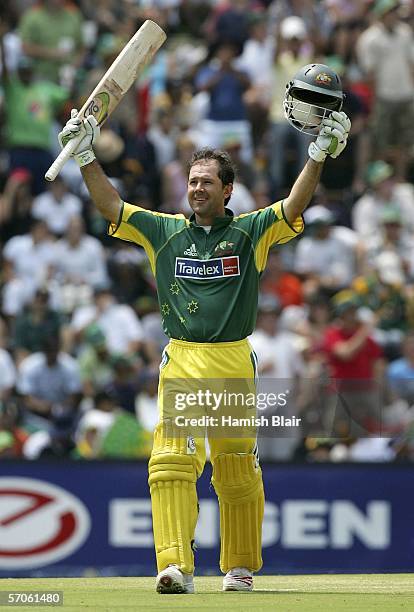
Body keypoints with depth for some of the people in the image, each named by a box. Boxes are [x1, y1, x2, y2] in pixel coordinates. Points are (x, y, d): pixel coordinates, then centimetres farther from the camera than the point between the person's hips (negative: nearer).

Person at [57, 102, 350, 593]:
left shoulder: (251, 232, 7)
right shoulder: (164, 230, 12)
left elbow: (295, 206, -5)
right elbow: (110, 206, 7)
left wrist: (319, 154, -16)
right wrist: (86, 156, -3)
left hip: (234, 366, 0)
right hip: (180, 363, 0)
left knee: (238, 473, 5)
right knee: (171, 462, -16)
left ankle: (240, 567, 20)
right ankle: (176, 566, -23)